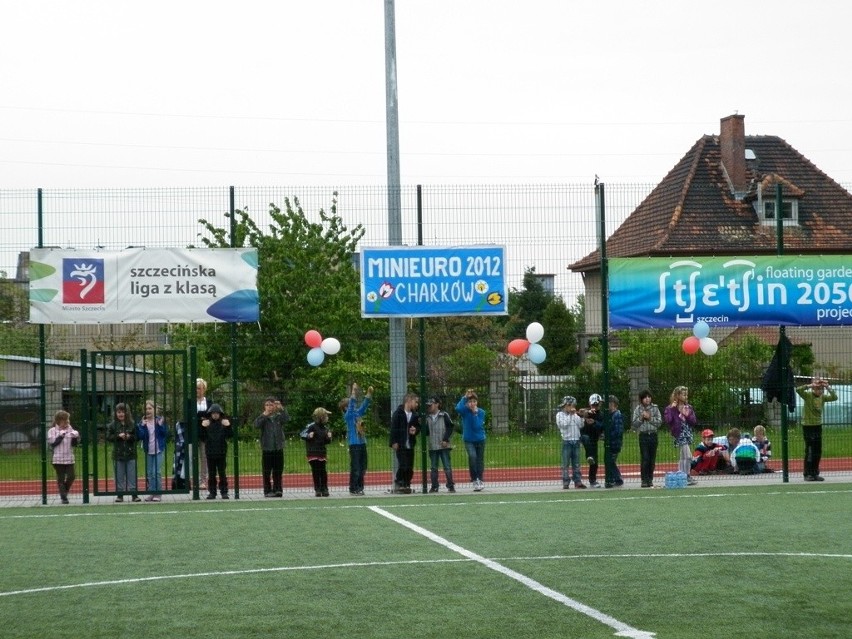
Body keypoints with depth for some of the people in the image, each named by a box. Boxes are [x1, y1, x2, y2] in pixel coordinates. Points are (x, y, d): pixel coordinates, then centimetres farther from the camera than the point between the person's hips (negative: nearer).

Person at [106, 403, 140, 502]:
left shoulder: (132, 424, 2)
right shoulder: (113, 425, 2)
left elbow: (137, 436, 3)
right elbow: (108, 437, -1)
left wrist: (130, 437, -15)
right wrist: (118, 436, -14)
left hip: (130, 454, 0)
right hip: (118, 454, 0)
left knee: (132, 476, 2)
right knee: (119, 476, 5)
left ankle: (134, 494, 6)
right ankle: (119, 495, 11)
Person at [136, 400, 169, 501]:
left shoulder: (160, 420, -3)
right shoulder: (142, 422, 1)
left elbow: (166, 433, -7)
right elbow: (139, 436, -7)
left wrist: (160, 425, -22)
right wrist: (142, 426, -19)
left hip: (158, 450, -3)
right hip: (148, 451, 3)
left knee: (156, 472, -7)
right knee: (149, 473, 7)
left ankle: (157, 493, 0)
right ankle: (151, 493, 13)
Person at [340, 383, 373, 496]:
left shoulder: (358, 413, 12)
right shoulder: (348, 415, -7)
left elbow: (364, 404, 15)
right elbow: (352, 404, -19)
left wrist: (369, 393, 6)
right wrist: (354, 392, -25)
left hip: (362, 443, 7)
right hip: (354, 444, -7)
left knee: (363, 468, 10)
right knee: (355, 468, -5)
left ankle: (359, 488, 17)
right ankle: (353, 489, 1)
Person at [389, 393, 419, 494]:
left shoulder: (414, 415, 11)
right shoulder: (398, 413, -6)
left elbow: (418, 428, 20)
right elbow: (393, 428, -10)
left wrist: (415, 430, -4)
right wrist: (394, 442, -15)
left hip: (410, 445, 6)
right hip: (400, 445, -6)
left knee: (410, 468, 4)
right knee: (403, 466, -11)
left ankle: (406, 485, 12)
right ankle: (398, 483, 3)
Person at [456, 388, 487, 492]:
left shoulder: (481, 412, -9)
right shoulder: (464, 410, -10)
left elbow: (477, 426, -20)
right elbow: (458, 408, -34)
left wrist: (475, 413, -25)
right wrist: (465, 397, -32)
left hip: (480, 439, 2)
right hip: (468, 440, -2)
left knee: (480, 460, 11)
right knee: (472, 456, -25)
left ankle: (480, 481, 30)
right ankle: (474, 480, -15)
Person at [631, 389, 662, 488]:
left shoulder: (655, 408, 4)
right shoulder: (638, 409, 2)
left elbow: (659, 421, -2)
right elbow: (633, 425, 0)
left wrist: (650, 418, -13)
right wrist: (641, 418, -13)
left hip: (653, 435, 2)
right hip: (643, 436, -2)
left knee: (652, 459, 3)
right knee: (644, 458, -7)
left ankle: (650, 479, 11)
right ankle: (644, 480, -4)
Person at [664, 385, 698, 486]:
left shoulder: (689, 408, 9)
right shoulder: (671, 408, -7)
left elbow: (694, 422, 5)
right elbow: (667, 420, -20)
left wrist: (687, 415, -11)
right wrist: (671, 409, -23)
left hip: (688, 433, 6)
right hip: (679, 434, -6)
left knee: (682, 457, 11)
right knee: (688, 456, -14)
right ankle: (687, 477, -8)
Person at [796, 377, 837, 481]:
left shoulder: (822, 397, 6)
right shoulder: (808, 395, -10)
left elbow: (834, 397, 0)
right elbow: (798, 389, -26)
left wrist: (828, 388, -11)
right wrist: (811, 385, -30)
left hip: (818, 426, 6)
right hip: (808, 426, -6)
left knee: (818, 452, 8)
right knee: (809, 451, -5)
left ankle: (815, 474, 17)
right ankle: (808, 474, 2)